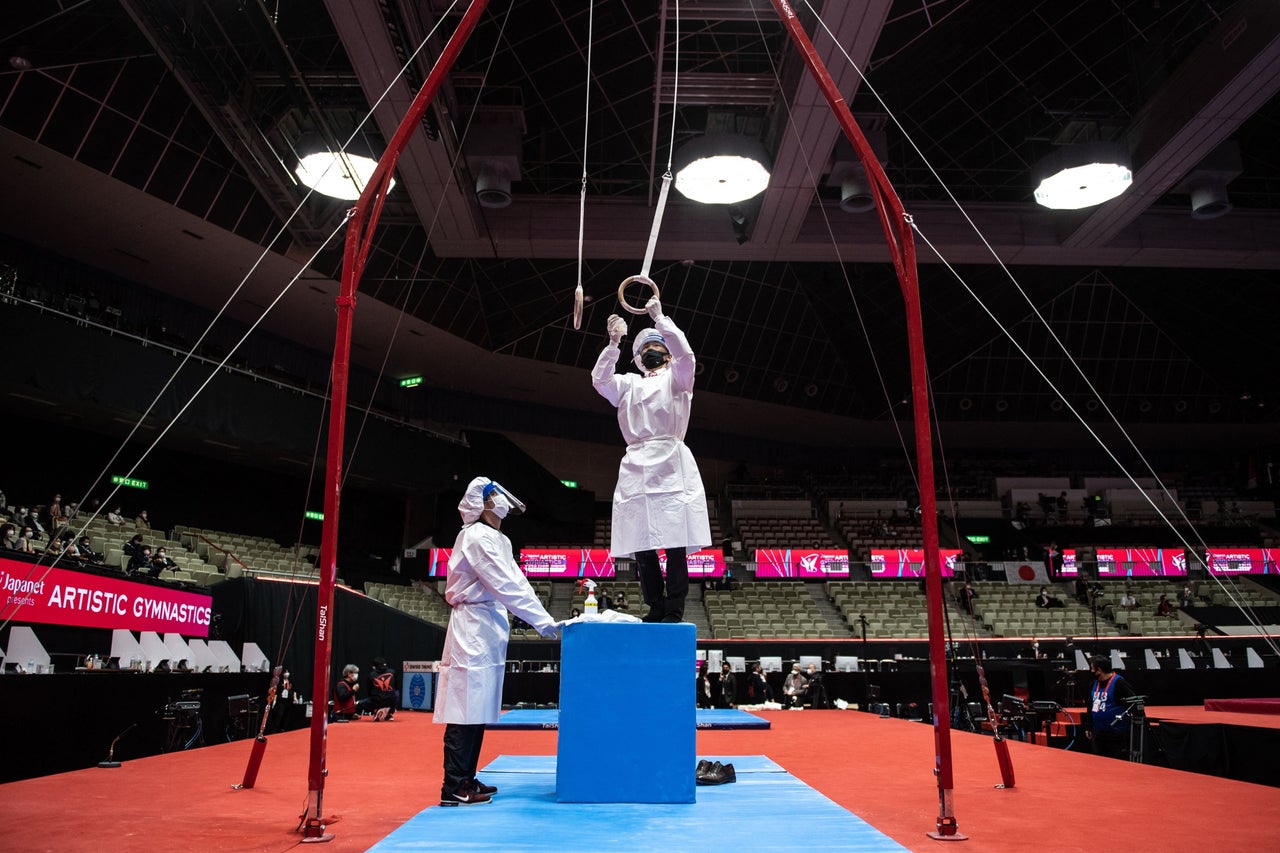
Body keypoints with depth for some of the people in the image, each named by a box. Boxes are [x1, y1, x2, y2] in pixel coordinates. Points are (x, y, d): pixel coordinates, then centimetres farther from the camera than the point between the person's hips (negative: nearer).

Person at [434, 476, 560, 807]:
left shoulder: (497, 540, 18)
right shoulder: (477, 537, -12)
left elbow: (517, 581, 16)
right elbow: (506, 586, -18)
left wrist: (546, 619, 7)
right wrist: (542, 621, -17)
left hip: (489, 629, 10)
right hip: (474, 627, -10)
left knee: (478, 707, 13)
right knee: (466, 709, -6)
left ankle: (467, 779, 21)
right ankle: (453, 788, -1)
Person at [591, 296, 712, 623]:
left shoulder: (677, 377, 17)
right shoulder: (629, 384, 26)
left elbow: (685, 354, -4)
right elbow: (600, 379, 8)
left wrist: (660, 317, -1)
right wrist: (613, 342, 0)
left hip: (671, 467, -4)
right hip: (636, 469, 4)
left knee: (675, 544, -11)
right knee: (641, 547, -1)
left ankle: (674, 612, -9)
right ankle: (655, 610, 6)